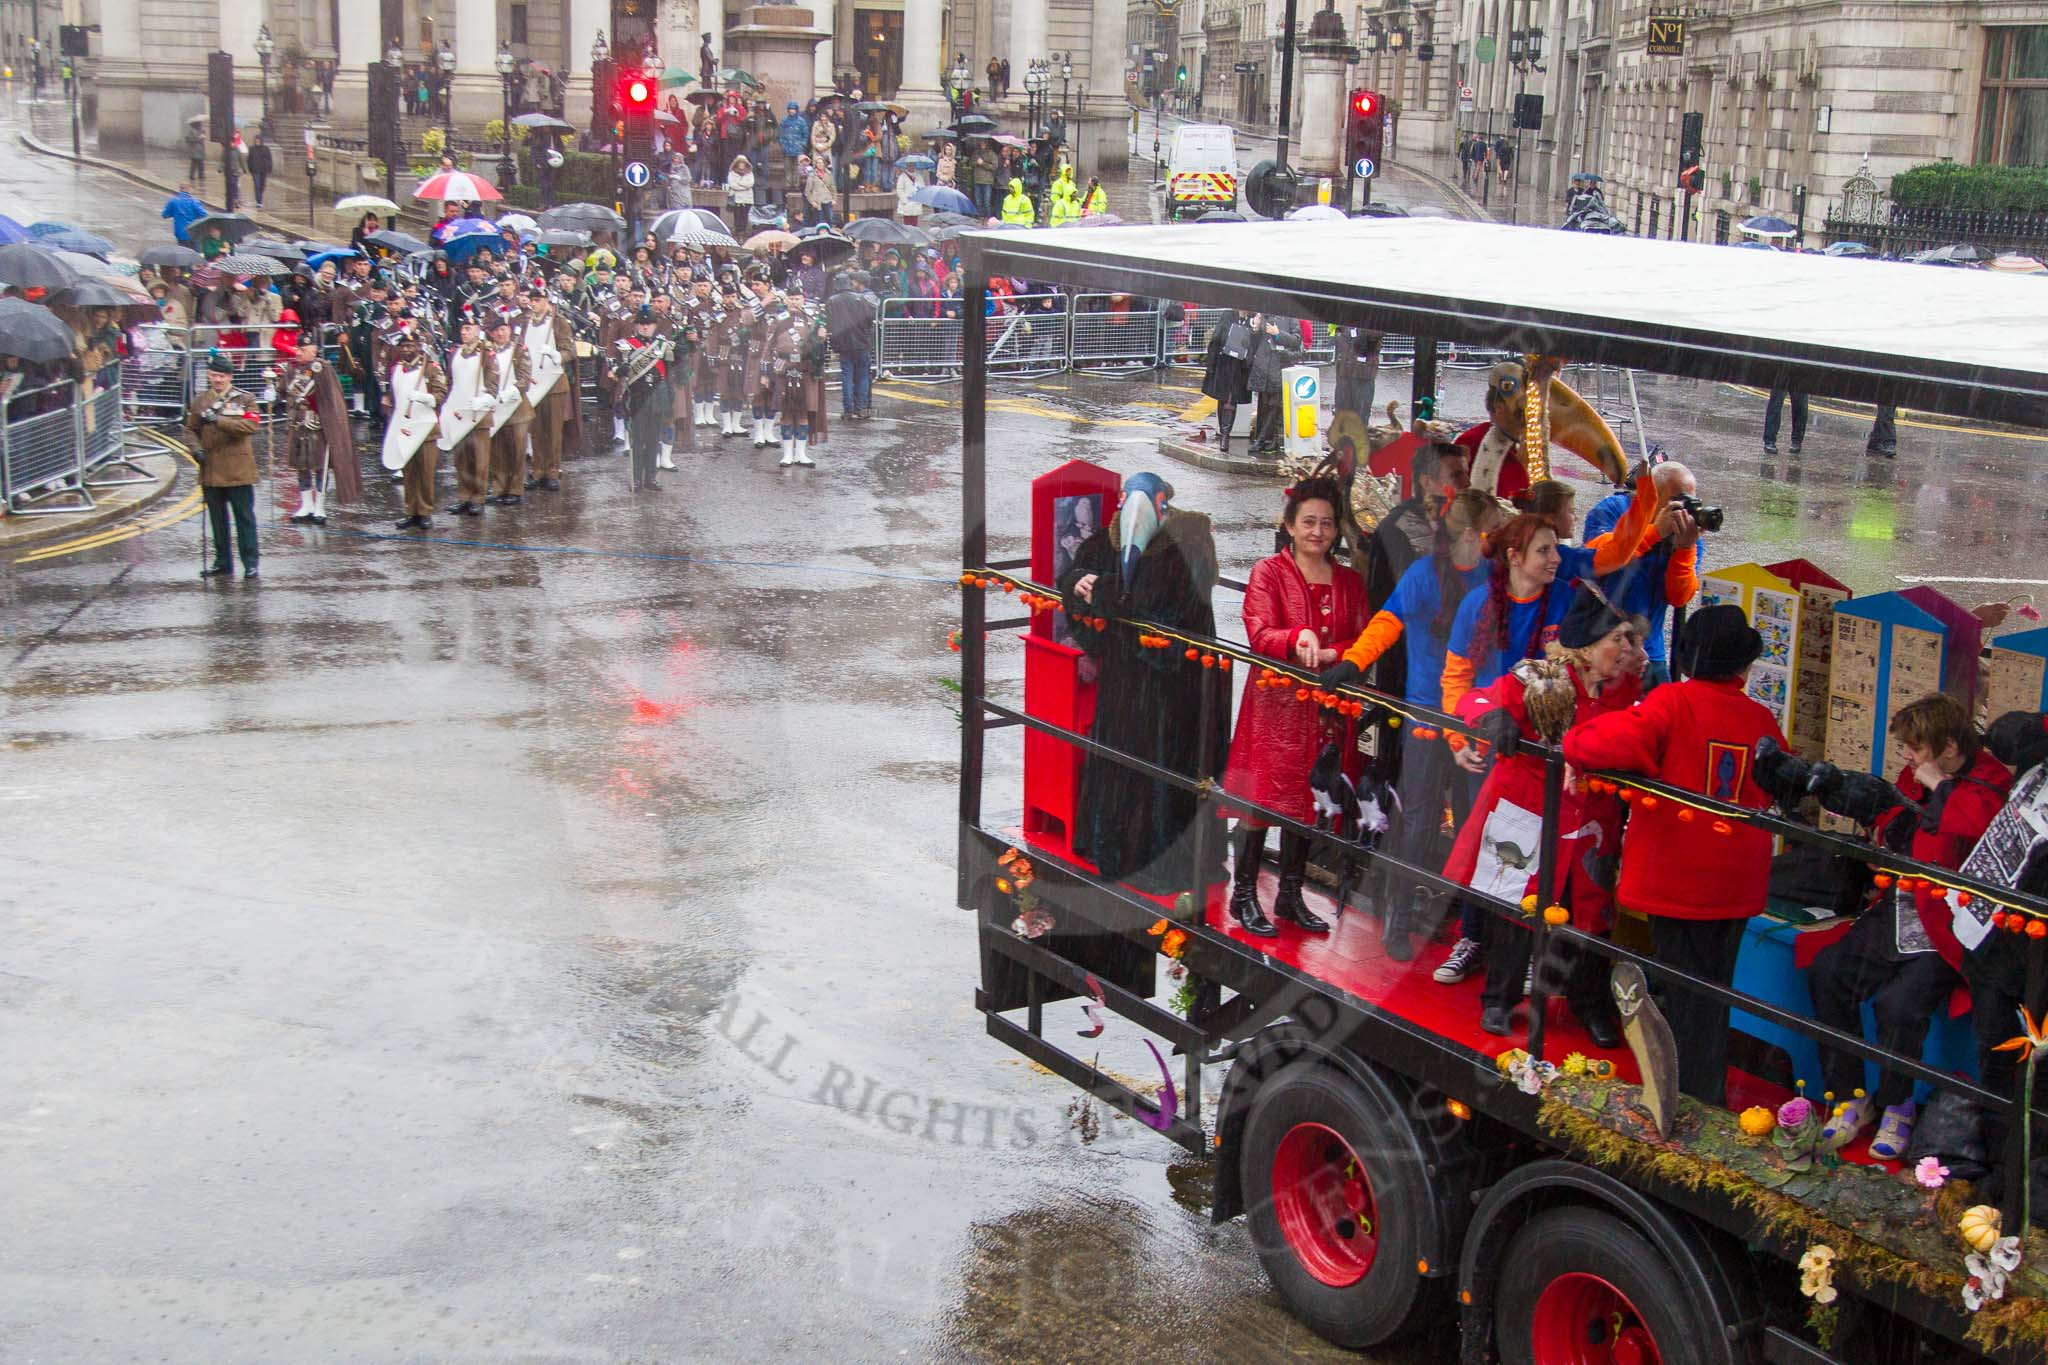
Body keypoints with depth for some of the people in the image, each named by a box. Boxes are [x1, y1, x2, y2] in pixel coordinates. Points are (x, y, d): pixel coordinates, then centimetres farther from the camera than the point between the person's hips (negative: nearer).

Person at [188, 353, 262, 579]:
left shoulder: (245, 399, -1)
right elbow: (190, 430, 14)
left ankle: (251, 562, 5)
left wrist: (218, 420, -23)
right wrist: (196, 449, -6)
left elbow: (252, 425, -16)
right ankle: (222, 562, 20)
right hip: (210, 470, 4)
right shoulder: (198, 401, 10)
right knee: (217, 518, 11)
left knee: (245, 516, -1)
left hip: (238, 469, -4)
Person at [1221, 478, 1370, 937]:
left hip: (1327, 705, 5)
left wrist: (1329, 654, -14)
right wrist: (1298, 639, -33)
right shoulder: (1268, 572, -2)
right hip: (1276, 701, -5)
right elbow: (1259, 635, -14)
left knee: (1309, 797, 10)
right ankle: (1244, 894, 7)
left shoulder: (1350, 581, 12)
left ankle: (1291, 895, 20)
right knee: (1264, 794, -3)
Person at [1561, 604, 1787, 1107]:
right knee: (1714, 986, 17)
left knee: (1685, 988, 4)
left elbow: (1624, 743, -29)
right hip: (1736, 884, 4)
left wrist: (1576, 744, -11)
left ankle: (1690, 1100, 5)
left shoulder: (1672, 702, -13)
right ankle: (1710, 1096, 24)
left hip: (1676, 877, -4)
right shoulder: (1761, 719, 1)